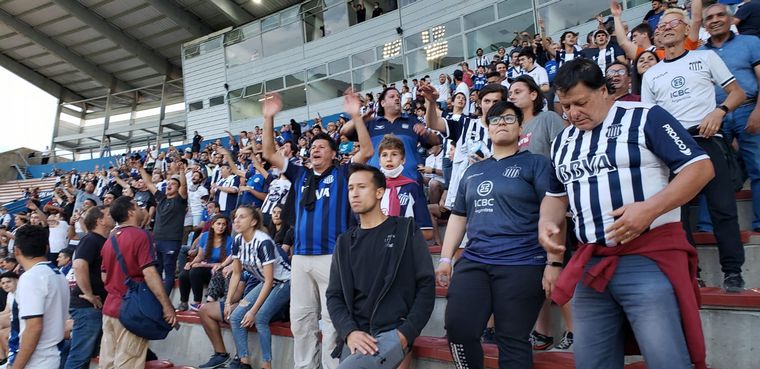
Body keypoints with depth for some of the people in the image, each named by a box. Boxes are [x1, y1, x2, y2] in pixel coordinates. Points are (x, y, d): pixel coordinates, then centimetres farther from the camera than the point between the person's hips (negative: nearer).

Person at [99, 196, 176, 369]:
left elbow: (105, 276, 18)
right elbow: (149, 274, -21)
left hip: (110, 307, 8)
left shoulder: (110, 240, 12)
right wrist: (167, 305, -19)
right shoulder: (140, 235, -13)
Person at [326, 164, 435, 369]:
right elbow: (334, 295, 7)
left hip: (393, 331, -4)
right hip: (356, 335, 4)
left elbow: (426, 285, -3)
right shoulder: (345, 242, 13)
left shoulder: (406, 231, 2)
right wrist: (349, 332, -12)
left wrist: (406, 334, -13)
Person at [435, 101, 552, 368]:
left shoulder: (535, 163, 3)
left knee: (512, 341, 1)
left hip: (521, 265, -4)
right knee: (458, 330, -5)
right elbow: (458, 216, 21)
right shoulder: (473, 171, 19)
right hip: (473, 263, 5)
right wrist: (445, 259, 14)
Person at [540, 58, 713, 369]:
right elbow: (556, 195, 25)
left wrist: (649, 209, -20)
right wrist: (546, 223, 3)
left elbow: (700, 167, -6)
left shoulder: (645, 117, -2)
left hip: (648, 259, -5)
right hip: (590, 263, 6)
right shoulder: (563, 141, 16)